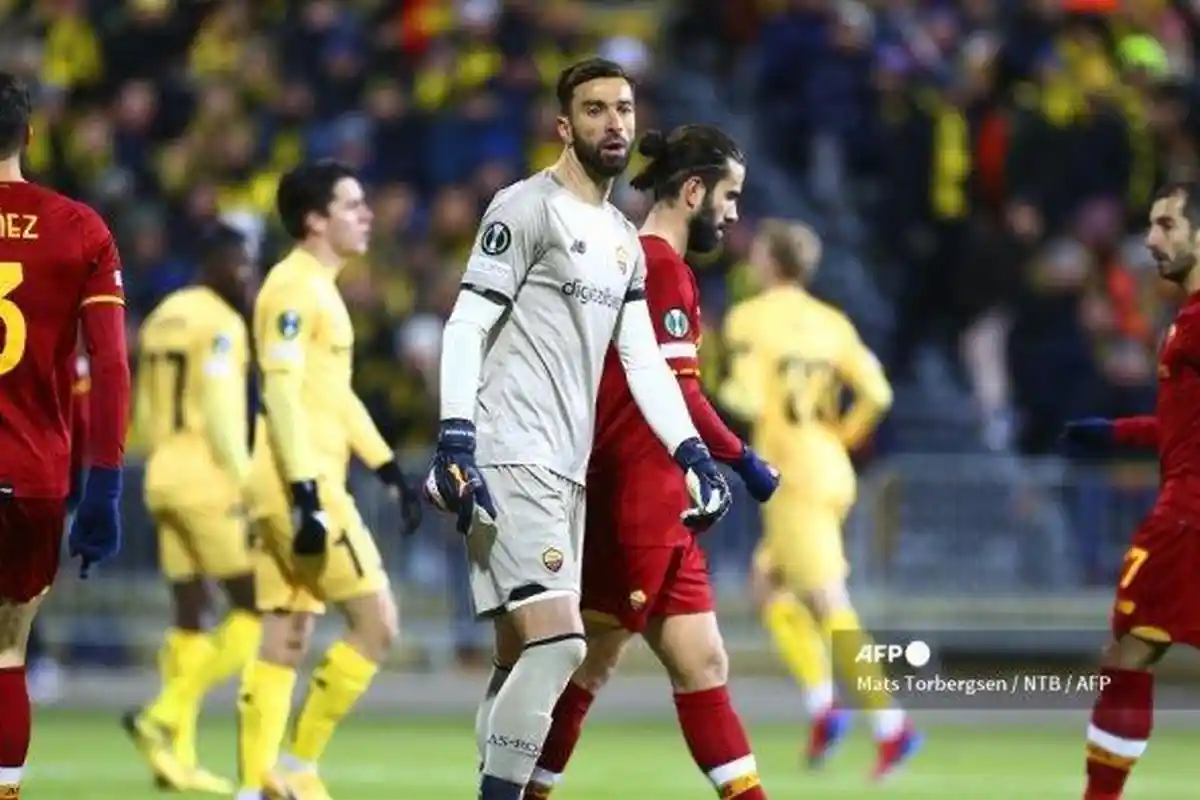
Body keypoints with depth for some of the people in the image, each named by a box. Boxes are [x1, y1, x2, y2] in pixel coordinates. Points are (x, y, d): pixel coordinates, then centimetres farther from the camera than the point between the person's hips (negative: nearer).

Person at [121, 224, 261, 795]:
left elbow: (145, 411, 18)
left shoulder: (163, 319, 15)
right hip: (208, 476, -9)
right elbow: (222, 415, -18)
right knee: (254, 609, -2)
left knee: (189, 616, 10)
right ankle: (165, 715, -10)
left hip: (163, 473, 9)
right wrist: (250, 490, -16)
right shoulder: (221, 325, -11)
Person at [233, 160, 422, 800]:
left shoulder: (319, 289, 19)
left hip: (302, 488, 10)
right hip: (300, 486, -10)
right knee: (376, 623, -7)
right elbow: (282, 393, -19)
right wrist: (307, 496, -25)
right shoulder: (294, 288, -12)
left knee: (285, 642, 7)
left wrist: (389, 471, 24)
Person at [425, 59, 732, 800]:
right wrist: (456, 443, -21)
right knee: (557, 642, -18)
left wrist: (693, 453, 10)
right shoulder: (528, 208, -6)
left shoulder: (625, 240, 20)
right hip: (510, 459, -9)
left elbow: (643, 360, 21)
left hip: (566, 468, 9)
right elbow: (467, 328, -11)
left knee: (525, 657, 7)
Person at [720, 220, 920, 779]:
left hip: (793, 475, -7)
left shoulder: (749, 319, -7)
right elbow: (876, 394, 3)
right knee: (768, 582, 20)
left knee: (829, 608, -9)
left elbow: (749, 400, -16)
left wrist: (725, 393, 5)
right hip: (833, 474, 7)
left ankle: (891, 726, -18)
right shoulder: (831, 322, 10)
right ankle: (823, 704, 8)